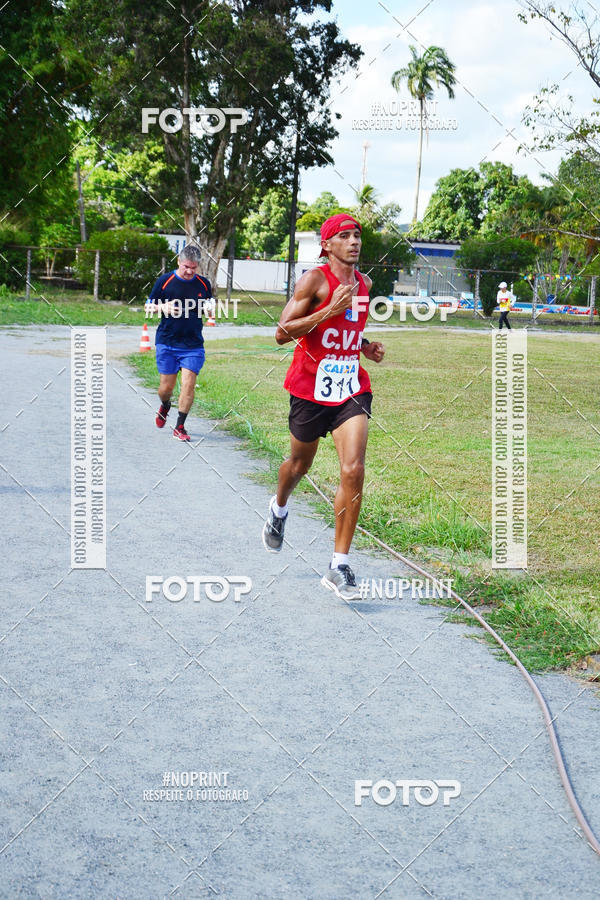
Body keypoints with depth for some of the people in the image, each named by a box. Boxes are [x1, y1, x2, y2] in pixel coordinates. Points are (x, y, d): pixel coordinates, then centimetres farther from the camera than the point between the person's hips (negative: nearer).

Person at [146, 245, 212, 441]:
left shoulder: (203, 284, 5)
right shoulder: (165, 281, -2)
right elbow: (149, 305, 5)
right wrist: (163, 308, -15)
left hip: (193, 344, 1)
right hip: (167, 343, -1)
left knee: (188, 384, -9)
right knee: (166, 386, 4)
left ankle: (180, 427, 2)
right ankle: (165, 406, 40)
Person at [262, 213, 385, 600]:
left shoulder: (365, 284, 9)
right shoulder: (315, 280, -11)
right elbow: (282, 333, -17)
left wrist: (368, 346, 7)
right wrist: (329, 311, -25)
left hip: (352, 387, 3)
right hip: (311, 387, -3)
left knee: (354, 471, -13)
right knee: (300, 464, 17)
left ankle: (340, 567, -7)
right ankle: (279, 509, 54)